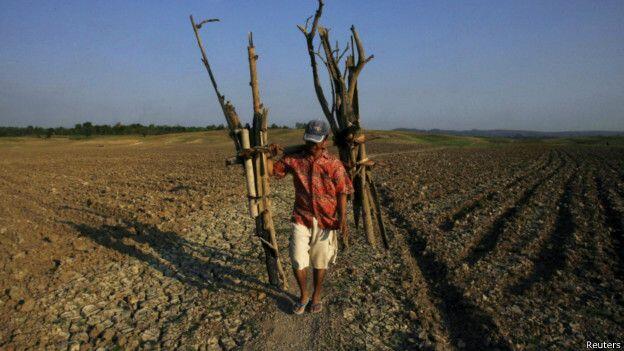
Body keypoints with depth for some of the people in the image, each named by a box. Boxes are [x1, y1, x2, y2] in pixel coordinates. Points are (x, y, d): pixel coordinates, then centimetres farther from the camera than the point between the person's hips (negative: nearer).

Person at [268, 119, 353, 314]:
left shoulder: (334, 164, -6)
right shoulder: (294, 160, -1)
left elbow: (342, 193, -4)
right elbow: (272, 171, 9)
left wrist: (342, 218, -13)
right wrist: (272, 156, -10)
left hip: (325, 221, -1)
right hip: (301, 219, 1)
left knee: (320, 262, 13)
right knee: (297, 261, -1)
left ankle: (316, 296, 36)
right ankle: (303, 296, 26)